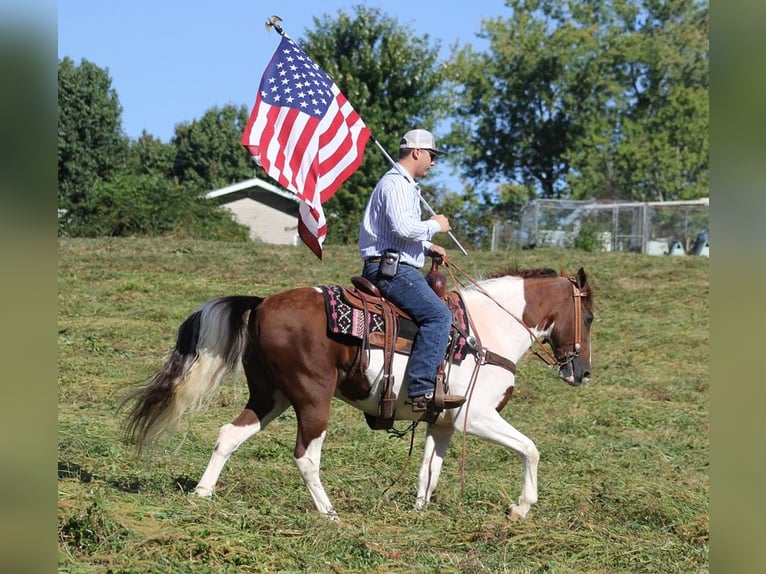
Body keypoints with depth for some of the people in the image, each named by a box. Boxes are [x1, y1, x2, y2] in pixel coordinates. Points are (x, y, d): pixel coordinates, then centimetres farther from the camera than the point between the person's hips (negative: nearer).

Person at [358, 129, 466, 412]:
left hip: (396, 268, 12)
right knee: (438, 315, -22)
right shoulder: (395, 183, -12)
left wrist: (427, 247, 16)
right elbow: (403, 228, -26)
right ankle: (422, 391, -29)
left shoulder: (407, 185, 23)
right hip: (390, 268, -12)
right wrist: (435, 225, -10)